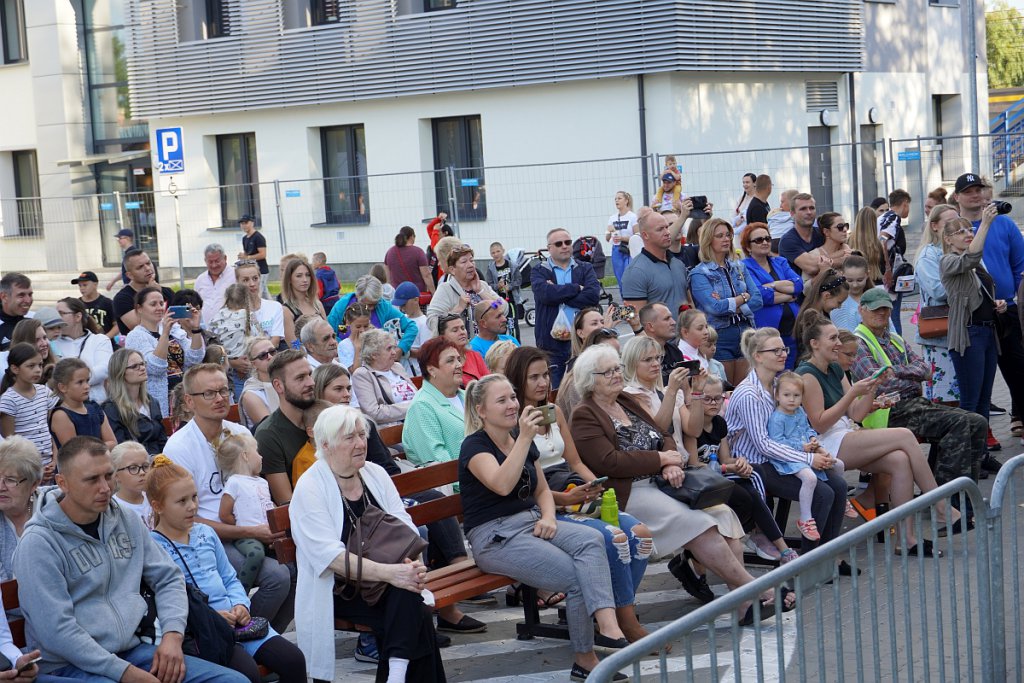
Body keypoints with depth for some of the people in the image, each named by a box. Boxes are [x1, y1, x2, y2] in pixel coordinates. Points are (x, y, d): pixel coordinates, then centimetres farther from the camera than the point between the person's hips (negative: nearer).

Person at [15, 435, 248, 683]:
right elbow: (56, 630, -16)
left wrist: (172, 634, -3)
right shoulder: (39, 543, -9)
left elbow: (168, 578, 16)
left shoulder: (127, 521, 11)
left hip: (131, 650, 7)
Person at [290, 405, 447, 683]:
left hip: (386, 582, 5)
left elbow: (404, 527, 4)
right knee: (416, 615, -28)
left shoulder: (376, 474, 10)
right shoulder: (310, 488, -9)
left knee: (409, 597, -30)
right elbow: (330, 555, -19)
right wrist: (388, 572, -30)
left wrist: (414, 564, -19)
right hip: (336, 588, -5)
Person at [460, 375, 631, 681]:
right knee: (576, 577, -24)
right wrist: (524, 438, -31)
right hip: (495, 537, -7)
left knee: (591, 539, -25)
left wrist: (548, 516, -1)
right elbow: (502, 485, -28)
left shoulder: (523, 441, 14)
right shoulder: (475, 446, -8)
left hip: (531, 524, 7)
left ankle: (608, 629, -39)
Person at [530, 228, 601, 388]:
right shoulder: (539, 271, 8)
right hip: (551, 343, -1)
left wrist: (558, 294, -8)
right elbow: (544, 293, -14)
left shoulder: (585, 269, 13)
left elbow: (593, 295, -7)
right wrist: (577, 288, -6)